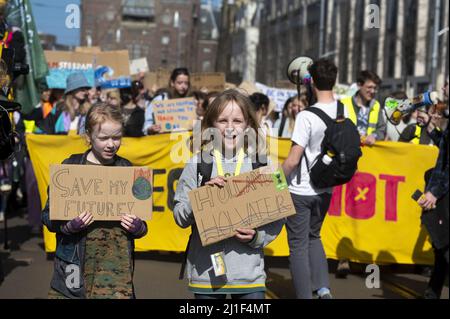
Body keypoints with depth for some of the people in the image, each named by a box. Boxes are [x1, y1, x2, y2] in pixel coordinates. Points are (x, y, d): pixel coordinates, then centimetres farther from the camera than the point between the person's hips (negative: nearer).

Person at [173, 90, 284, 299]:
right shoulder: (198, 164, 0)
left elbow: (277, 218, 4)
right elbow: (180, 218, 1)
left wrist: (257, 237, -14)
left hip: (250, 274, 0)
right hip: (206, 272, 0)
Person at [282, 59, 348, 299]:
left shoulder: (307, 116, -21)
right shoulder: (344, 112, -4)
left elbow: (293, 160, -20)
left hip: (301, 191, -6)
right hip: (326, 189, 6)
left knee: (298, 246, 5)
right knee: (313, 236, 24)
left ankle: (305, 296, 8)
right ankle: (323, 288, 13)